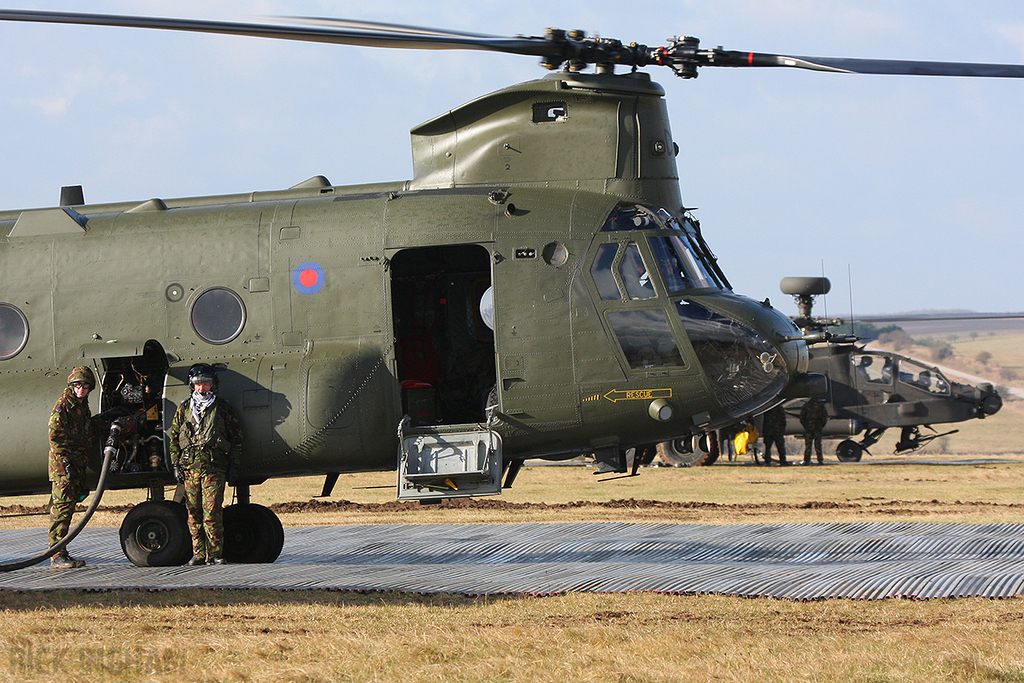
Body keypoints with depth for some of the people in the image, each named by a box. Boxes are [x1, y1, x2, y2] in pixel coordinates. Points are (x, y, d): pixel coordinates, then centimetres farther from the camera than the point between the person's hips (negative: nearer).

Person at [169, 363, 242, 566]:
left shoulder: (222, 408, 8)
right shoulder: (184, 409, 14)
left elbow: (236, 438, 10)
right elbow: (174, 438, 17)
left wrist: (233, 466, 4)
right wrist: (176, 465, 8)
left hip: (214, 468, -3)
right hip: (190, 466, 3)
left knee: (212, 511, -10)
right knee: (193, 512, 2)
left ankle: (215, 554, -6)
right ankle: (198, 553, 7)